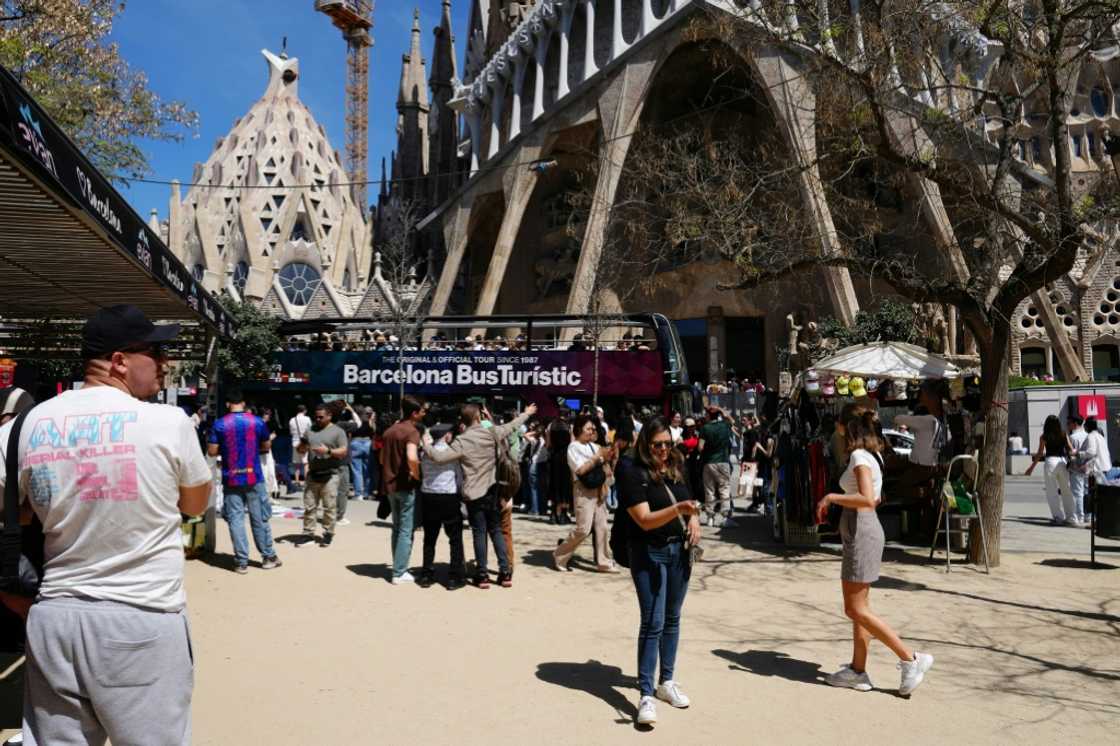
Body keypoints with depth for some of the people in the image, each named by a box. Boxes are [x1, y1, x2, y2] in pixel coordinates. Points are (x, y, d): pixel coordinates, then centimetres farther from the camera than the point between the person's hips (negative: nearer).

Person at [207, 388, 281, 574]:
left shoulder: (219, 424, -5)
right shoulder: (258, 422, -2)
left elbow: (212, 451, -3)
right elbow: (266, 447, 7)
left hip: (231, 479, -1)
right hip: (254, 477, 1)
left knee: (235, 519, 4)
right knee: (259, 518, 9)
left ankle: (241, 562, 5)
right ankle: (268, 557, 17)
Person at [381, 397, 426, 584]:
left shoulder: (390, 431, 11)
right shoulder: (412, 431, -15)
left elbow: (382, 459, 18)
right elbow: (412, 458, -32)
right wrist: (417, 476, -17)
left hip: (391, 485, 8)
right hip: (406, 486, -8)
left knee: (397, 528, 17)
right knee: (406, 531, 0)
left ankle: (398, 568, 22)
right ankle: (399, 573, 1)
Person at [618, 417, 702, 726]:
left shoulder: (677, 468, 5)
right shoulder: (633, 474, -13)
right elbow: (645, 520, -21)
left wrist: (694, 518, -1)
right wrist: (677, 508, -34)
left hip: (679, 550, 6)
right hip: (649, 553, -6)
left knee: (672, 619, 15)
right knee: (652, 623, -8)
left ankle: (667, 681, 29)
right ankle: (646, 696, -3)